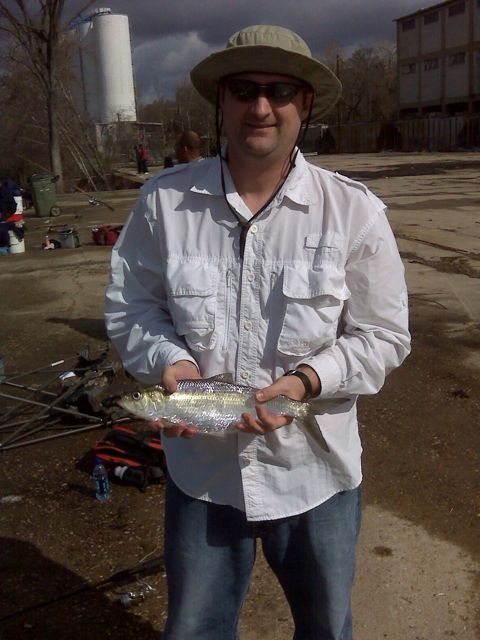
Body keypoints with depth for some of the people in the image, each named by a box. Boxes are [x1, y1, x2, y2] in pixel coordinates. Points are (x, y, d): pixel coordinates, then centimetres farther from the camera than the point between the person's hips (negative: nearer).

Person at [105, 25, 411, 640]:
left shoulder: (354, 210, -10)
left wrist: (307, 380, -21)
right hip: (200, 468, 1)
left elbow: (383, 335, -5)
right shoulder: (163, 200, -8)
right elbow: (129, 305, 1)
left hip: (315, 470, 0)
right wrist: (169, 360, -19)